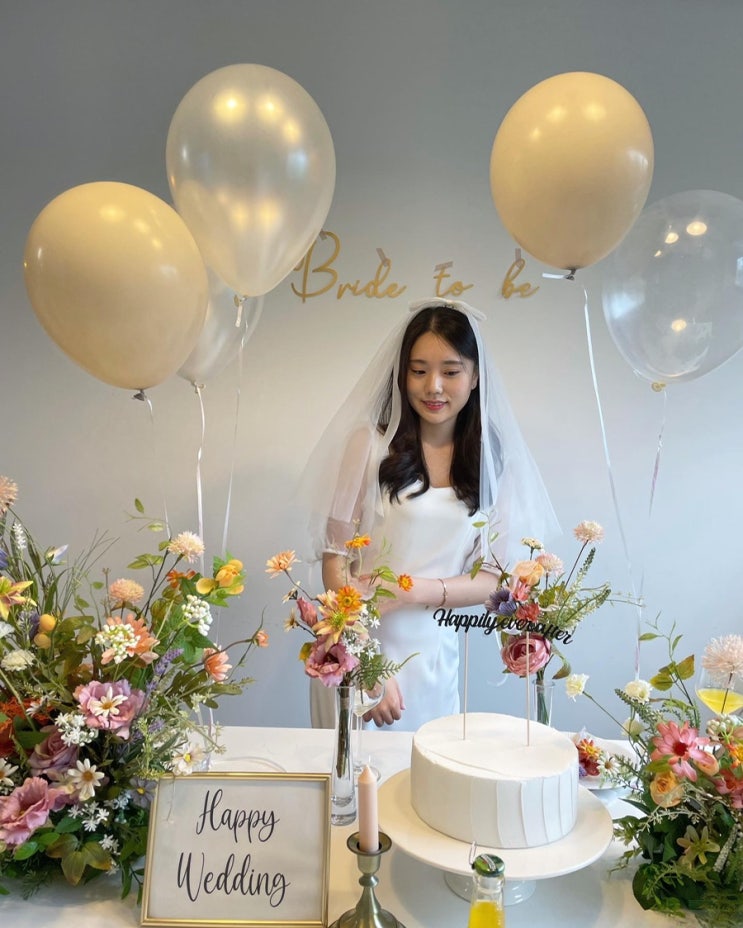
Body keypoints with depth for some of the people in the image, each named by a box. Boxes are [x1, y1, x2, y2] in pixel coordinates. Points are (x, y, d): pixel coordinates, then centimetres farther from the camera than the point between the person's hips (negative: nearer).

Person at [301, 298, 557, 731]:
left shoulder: (491, 460, 0)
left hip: (434, 656, 3)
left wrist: (416, 591, -16)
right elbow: (335, 559, -9)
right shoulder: (372, 444, -9)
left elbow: (493, 578, 0)